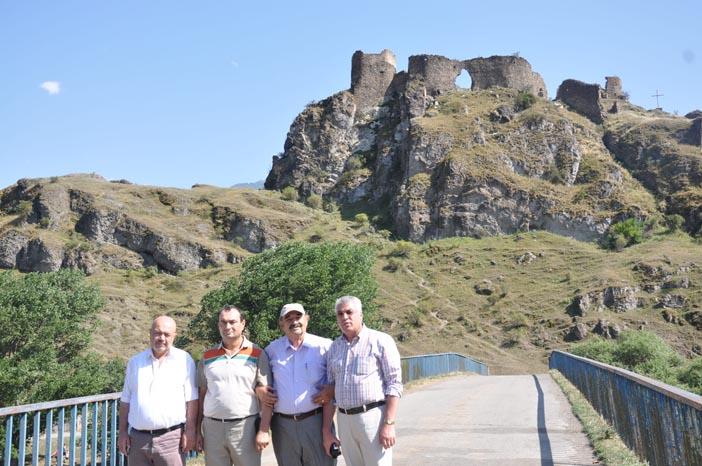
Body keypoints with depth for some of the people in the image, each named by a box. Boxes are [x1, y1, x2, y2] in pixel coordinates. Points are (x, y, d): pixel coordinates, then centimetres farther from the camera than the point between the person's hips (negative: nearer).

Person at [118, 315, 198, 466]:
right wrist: (122, 431, 8)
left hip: (170, 438, -3)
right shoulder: (135, 361, 10)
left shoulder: (185, 360, -1)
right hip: (137, 438, 4)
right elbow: (126, 400, 13)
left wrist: (190, 430, -8)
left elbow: (191, 399, -3)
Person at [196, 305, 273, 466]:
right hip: (212, 427, 3)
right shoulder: (208, 357, 10)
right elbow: (202, 394, 12)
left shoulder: (257, 355, 0)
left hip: (245, 427, -3)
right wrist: (197, 430, 9)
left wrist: (263, 430, -11)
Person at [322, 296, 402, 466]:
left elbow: (394, 385, -8)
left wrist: (389, 424, -14)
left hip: (373, 416, -5)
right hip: (344, 420, 5)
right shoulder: (334, 348, 12)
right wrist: (326, 431, 10)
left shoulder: (380, 341, -4)